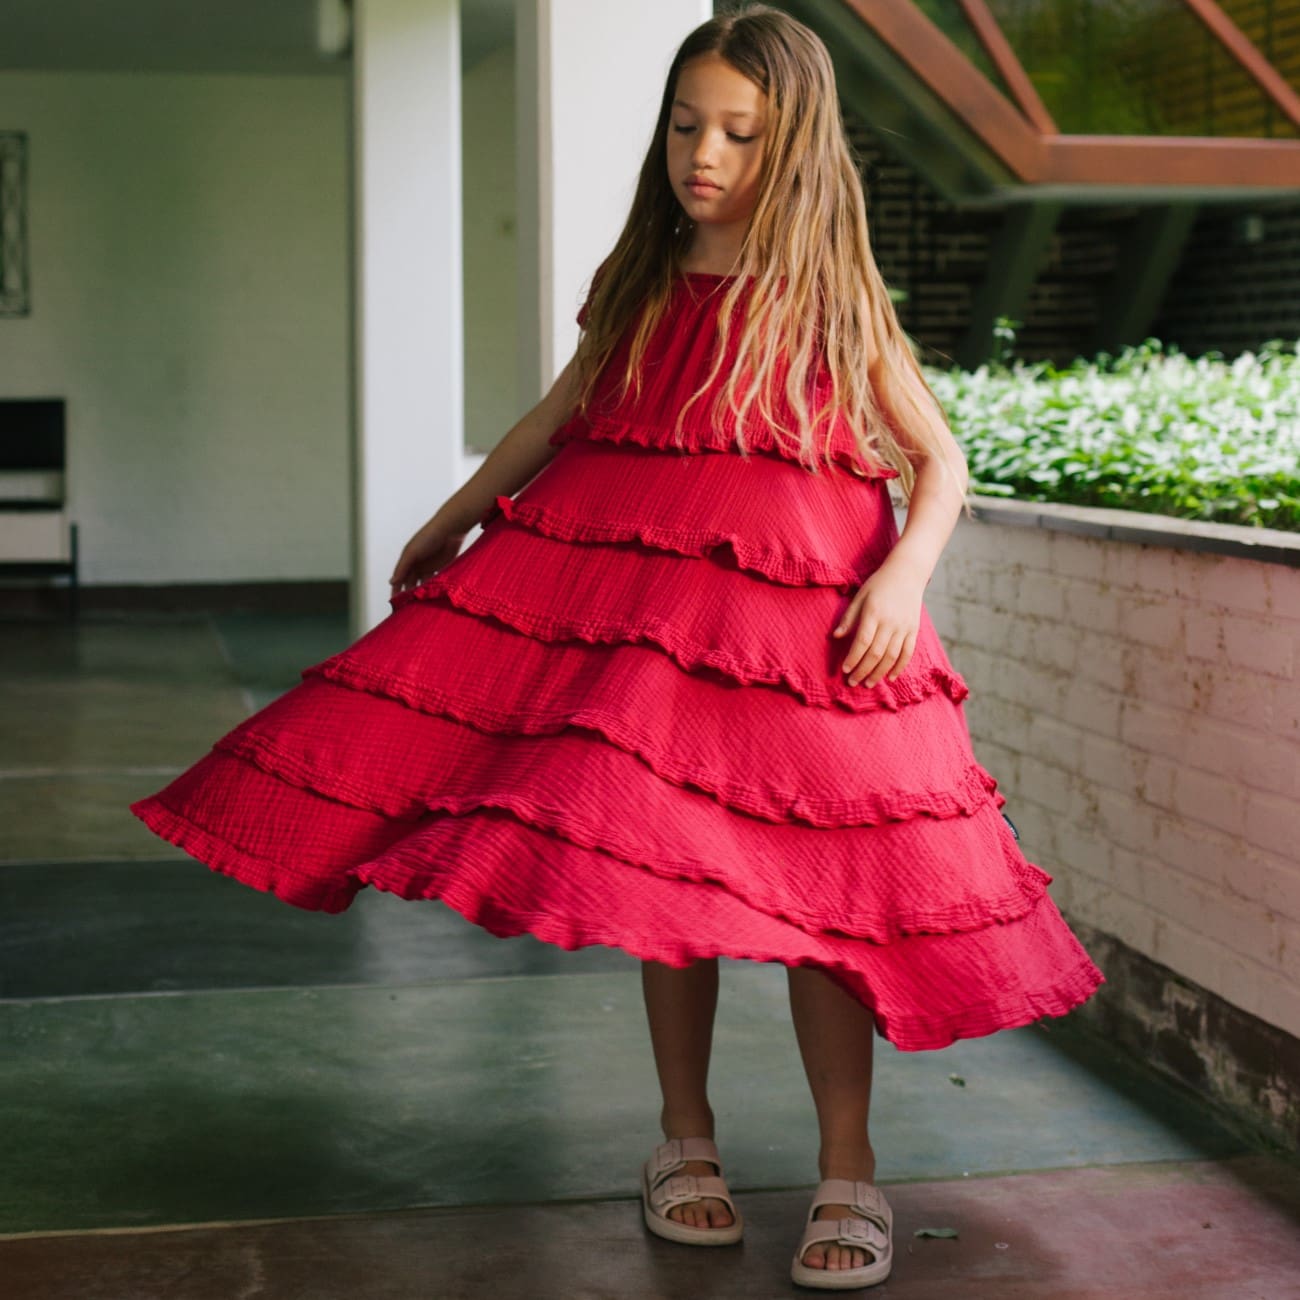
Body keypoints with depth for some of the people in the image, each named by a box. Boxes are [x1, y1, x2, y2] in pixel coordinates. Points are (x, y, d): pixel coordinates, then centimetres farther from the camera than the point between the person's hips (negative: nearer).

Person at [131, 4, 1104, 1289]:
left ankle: (848, 1162, 9)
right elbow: (555, 420, 23)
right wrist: (451, 518, 30)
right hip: (634, 603, 3)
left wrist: (904, 576, -16)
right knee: (665, 868, 7)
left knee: (816, 880, -3)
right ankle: (684, 1135, 22)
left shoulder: (837, 299, 0)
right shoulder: (638, 289, 9)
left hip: (796, 622, -3)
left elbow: (939, 463, 1)